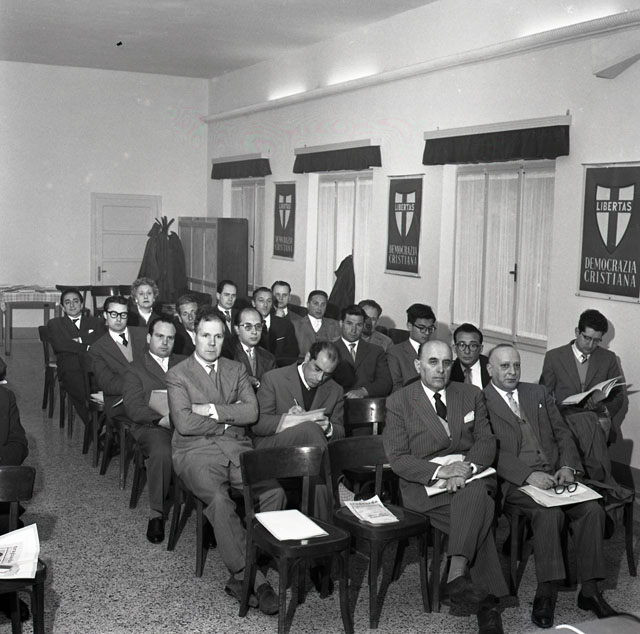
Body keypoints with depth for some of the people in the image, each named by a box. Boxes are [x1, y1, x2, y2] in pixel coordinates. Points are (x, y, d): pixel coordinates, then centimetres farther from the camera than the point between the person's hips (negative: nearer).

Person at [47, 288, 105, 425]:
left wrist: (81, 340, -1)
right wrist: (87, 347, 2)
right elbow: (58, 344, 5)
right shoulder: (54, 324, 25)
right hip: (71, 368, -1)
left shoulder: (96, 322, 28)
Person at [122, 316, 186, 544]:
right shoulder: (135, 370, 15)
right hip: (153, 426, -2)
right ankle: (156, 514, -20)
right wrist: (161, 419, -16)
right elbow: (133, 408, 0)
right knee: (161, 453, -36)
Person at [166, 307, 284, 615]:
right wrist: (230, 418, -2)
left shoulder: (236, 369, 17)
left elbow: (251, 412, 2)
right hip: (196, 451, -3)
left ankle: (240, 575, -14)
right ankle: (254, 578, -26)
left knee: (275, 492, -24)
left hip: (237, 448, 4)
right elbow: (184, 423, -9)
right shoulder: (178, 374, 5)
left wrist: (212, 410, -7)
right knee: (219, 500, -34)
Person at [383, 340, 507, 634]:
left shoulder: (471, 395, 12)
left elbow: (487, 441, 7)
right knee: (479, 513, -30)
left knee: (475, 492, -34)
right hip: (424, 484, -3)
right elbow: (397, 458, -4)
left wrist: (466, 468, -15)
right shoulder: (399, 402, 2)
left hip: (471, 475, 3)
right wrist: (439, 470, -20)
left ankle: (457, 576, -35)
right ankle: (487, 602, -26)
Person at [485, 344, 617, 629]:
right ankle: (546, 592, -20)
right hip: (515, 481, -5)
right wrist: (529, 475, -21)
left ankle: (589, 589, -11)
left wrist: (568, 466, -4)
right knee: (550, 513, -32)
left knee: (592, 509, -20)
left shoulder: (538, 393, 19)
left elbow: (562, 433, 16)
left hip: (555, 474, 5)